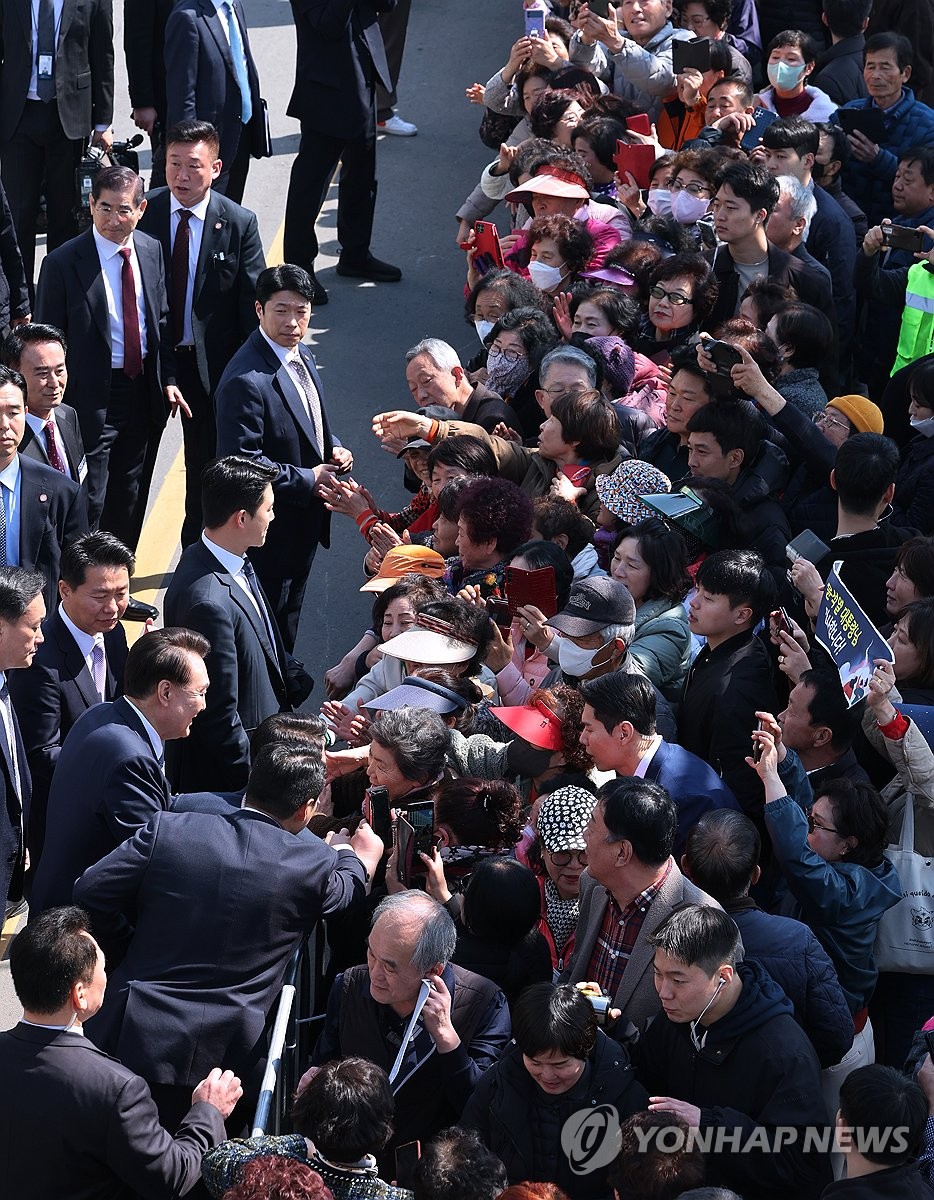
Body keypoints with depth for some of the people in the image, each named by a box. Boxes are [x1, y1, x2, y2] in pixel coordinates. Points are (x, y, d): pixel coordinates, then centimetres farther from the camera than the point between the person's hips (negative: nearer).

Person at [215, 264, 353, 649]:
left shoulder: (302, 358, 5)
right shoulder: (246, 381, -26)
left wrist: (333, 449, -1)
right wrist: (308, 480, -22)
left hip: (304, 521, 9)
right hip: (269, 531, -9)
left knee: (288, 620, 23)